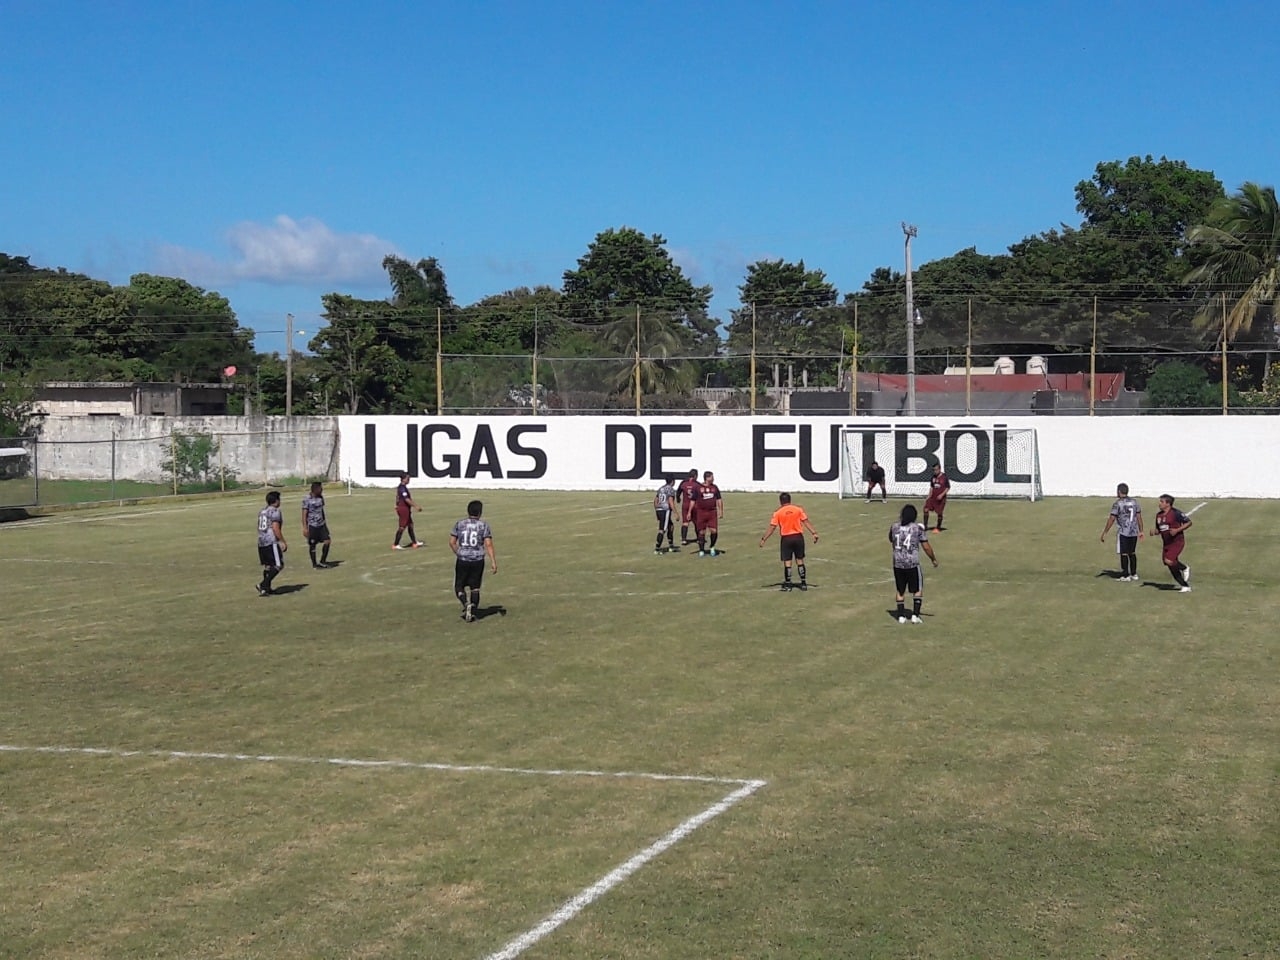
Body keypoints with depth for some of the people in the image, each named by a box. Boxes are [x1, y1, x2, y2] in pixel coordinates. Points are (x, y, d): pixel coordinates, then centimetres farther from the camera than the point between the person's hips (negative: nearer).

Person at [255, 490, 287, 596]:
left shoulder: (262, 511, 15)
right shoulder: (275, 511, -10)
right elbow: (275, 528, -17)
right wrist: (283, 542, -12)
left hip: (261, 541, 9)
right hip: (272, 542, -9)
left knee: (267, 565, 16)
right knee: (278, 565, -6)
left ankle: (267, 588, 20)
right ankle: (263, 585, -15)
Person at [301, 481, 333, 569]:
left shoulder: (320, 498, 6)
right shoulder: (307, 500, -14)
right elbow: (304, 514, -13)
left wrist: (325, 522, 21)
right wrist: (305, 527, -16)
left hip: (321, 524, 6)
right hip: (312, 525, -6)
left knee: (327, 541, -2)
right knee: (312, 545, 3)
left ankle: (322, 562, 11)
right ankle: (314, 564, 15)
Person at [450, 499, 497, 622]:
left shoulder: (459, 524, 1)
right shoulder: (484, 525, -3)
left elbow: (452, 542, 2)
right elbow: (488, 544, -9)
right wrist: (493, 562, -8)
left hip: (462, 560, 0)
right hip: (478, 561, 0)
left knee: (459, 587, 11)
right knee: (475, 588, 13)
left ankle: (466, 603, -17)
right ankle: (472, 613, 8)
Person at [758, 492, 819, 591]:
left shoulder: (777, 512, -3)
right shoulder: (798, 509, 2)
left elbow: (772, 528, -5)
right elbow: (806, 522, -3)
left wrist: (763, 539, 0)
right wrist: (814, 533, -3)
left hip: (786, 538, -2)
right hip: (798, 537, 2)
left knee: (787, 562, 4)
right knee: (800, 560, 10)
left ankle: (787, 584, 6)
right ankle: (803, 583, 12)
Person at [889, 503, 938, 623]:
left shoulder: (894, 527, 1)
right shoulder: (918, 528, -7)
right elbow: (926, 547, -4)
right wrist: (933, 559, 12)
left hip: (897, 563, 3)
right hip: (912, 564, -3)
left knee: (900, 591, 15)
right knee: (918, 590, 11)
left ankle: (901, 616, 15)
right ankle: (915, 615, 3)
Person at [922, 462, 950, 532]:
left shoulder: (944, 477, -9)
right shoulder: (933, 477, 6)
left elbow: (948, 487, -5)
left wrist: (942, 495, -16)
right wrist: (929, 497, 11)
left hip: (941, 498, -5)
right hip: (933, 497, 5)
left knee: (939, 513, 0)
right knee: (926, 509, -7)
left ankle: (938, 528, 15)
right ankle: (925, 525, 3)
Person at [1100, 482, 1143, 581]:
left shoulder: (1117, 504, -10)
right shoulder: (1134, 502, 8)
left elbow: (1111, 519, -11)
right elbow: (1139, 517, 10)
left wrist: (1104, 533, -7)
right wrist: (1140, 531, 17)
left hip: (1123, 532, -6)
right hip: (1134, 532, 6)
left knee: (1124, 553, 1)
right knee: (1132, 553, 15)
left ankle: (1126, 575, 2)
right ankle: (1134, 574, 20)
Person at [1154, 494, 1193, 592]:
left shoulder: (1176, 513, -13)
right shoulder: (1159, 515, 9)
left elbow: (1189, 522, -9)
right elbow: (1158, 529, 20)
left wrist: (1177, 530, -20)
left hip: (1177, 541, -8)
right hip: (1167, 543, 8)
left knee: (1169, 561, -25)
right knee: (1172, 567, 7)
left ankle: (1185, 568, 3)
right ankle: (1186, 586, 18)